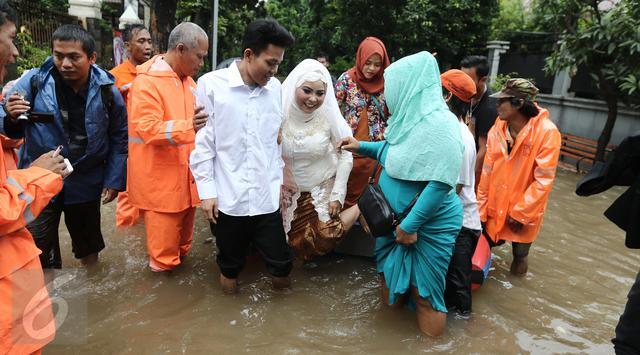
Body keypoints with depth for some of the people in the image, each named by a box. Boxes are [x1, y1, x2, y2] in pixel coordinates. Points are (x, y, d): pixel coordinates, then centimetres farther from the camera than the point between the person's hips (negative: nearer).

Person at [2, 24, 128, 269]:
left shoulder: (107, 91, -9)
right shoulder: (34, 81, -12)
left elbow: (119, 138, 0)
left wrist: (114, 180, -3)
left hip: (86, 183, 1)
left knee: (88, 247, 21)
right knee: (39, 256, 3)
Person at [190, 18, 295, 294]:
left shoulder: (275, 87, 5)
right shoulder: (211, 84, -6)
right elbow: (202, 142, -4)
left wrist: (281, 178, 10)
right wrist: (207, 190, -6)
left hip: (268, 197, 3)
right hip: (227, 198, -2)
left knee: (281, 265, 7)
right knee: (230, 266, 15)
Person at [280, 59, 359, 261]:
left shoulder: (329, 116, -16)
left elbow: (345, 155, -8)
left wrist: (337, 195, -10)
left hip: (323, 188, -2)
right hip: (289, 191, 2)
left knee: (324, 239, -11)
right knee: (298, 243, 6)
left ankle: (360, 208, 14)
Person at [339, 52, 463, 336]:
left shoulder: (438, 124, -24)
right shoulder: (410, 118, 3)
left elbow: (441, 182, -26)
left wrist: (409, 226, -22)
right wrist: (362, 147, 15)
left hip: (429, 225, -8)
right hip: (395, 217, 8)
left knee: (424, 293, 8)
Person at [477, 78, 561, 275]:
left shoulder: (547, 132, -19)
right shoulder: (496, 130, -7)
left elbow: (544, 180, -18)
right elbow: (487, 171, -3)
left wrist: (520, 212, -16)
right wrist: (481, 209, -1)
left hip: (524, 209, -3)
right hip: (495, 206, 3)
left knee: (519, 254, 15)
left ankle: (521, 256, 45)